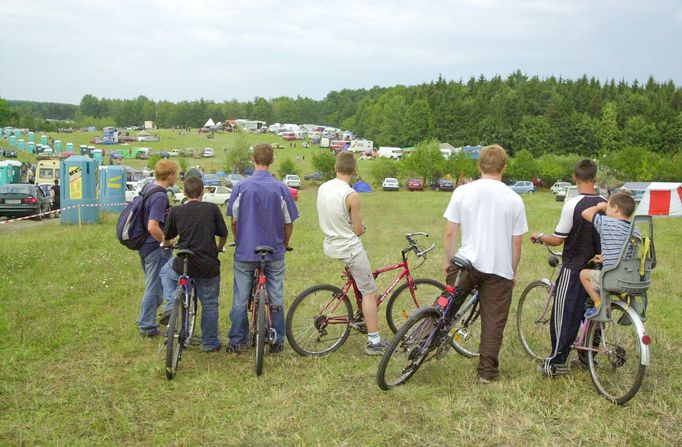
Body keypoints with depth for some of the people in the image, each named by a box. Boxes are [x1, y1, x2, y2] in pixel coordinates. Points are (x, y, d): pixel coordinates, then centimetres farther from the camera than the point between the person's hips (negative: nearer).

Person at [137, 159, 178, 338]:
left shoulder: (147, 187, 7)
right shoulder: (160, 196, -23)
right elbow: (153, 227, -30)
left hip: (144, 244, 10)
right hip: (155, 248, -10)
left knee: (153, 285, 21)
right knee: (154, 287, 2)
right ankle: (146, 326, 12)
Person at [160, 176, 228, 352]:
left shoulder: (175, 211, 1)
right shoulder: (212, 208, -1)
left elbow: (167, 238, 11)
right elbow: (223, 234, 6)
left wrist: (167, 245, 35)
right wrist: (219, 248, 28)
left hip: (184, 265, 0)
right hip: (209, 266, 0)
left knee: (166, 271, 32)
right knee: (209, 304, 15)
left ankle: (170, 306, 16)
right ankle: (210, 343, 21)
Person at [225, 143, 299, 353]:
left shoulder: (241, 187, -5)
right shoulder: (281, 189, -6)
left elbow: (234, 222, 1)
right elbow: (289, 224, 1)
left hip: (245, 252, 0)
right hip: (274, 253, 0)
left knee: (240, 299, 8)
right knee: (276, 298, 10)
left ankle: (236, 342, 15)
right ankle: (277, 342, 16)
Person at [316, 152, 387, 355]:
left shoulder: (322, 188, 1)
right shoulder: (351, 195, -20)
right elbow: (358, 230, -13)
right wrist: (363, 228, 8)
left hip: (330, 247, 8)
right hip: (350, 248, -8)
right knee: (369, 293, 2)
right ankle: (374, 341, 3)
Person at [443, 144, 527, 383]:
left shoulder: (462, 192, -3)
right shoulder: (514, 199, -2)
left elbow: (449, 233, -2)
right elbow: (516, 242, 1)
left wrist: (449, 262, 11)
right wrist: (512, 272, 14)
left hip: (467, 263, 0)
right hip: (500, 268, 0)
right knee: (493, 321, 10)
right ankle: (488, 371, 16)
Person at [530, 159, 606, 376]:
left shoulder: (572, 205, -17)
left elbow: (557, 239, -13)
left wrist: (539, 236, 5)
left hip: (574, 269, -6)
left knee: (564, 315, 0)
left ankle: (556, 362, 1)